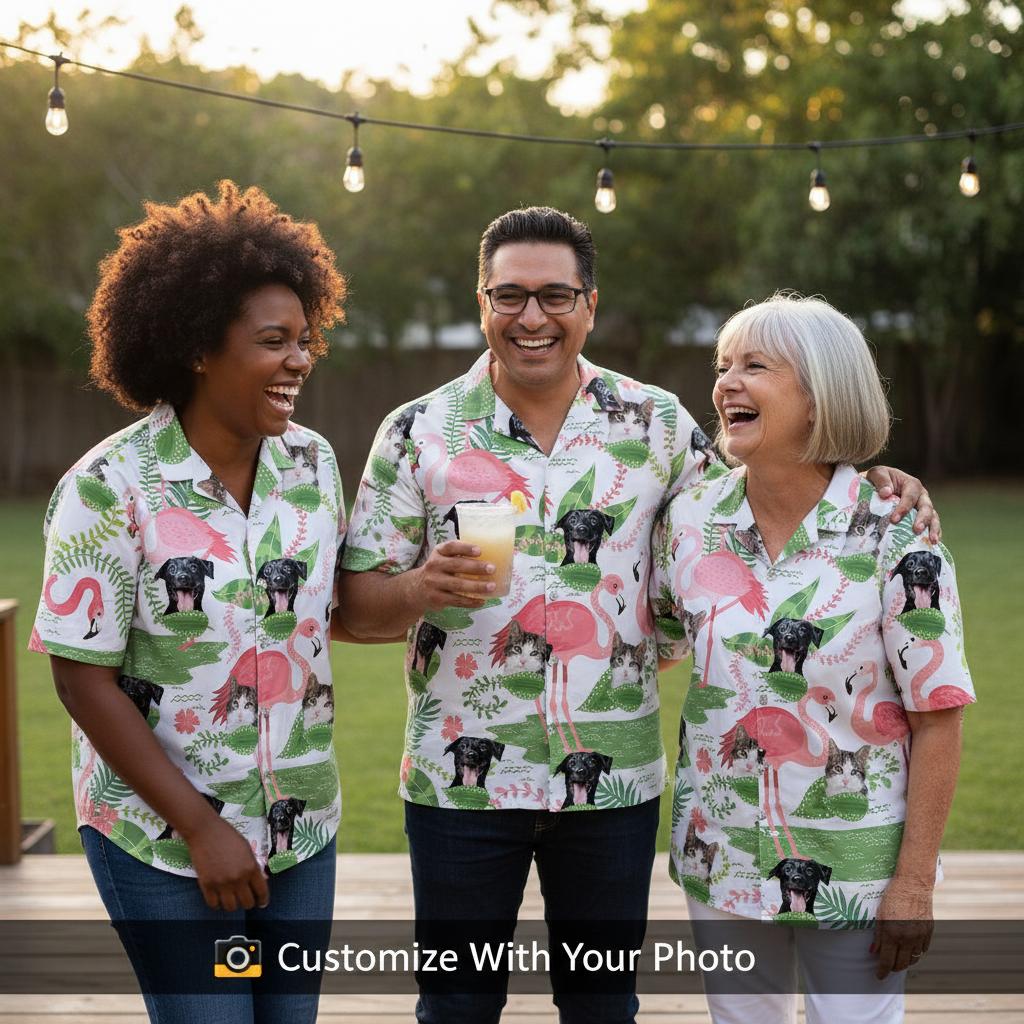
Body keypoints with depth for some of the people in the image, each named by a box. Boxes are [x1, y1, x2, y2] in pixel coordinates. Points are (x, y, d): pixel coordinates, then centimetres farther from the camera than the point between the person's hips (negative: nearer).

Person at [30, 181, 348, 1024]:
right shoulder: (111, 488, -15)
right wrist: (199, 828, -15)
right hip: (162, 841, -5)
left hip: (303, 829, 5)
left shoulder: (313, 463, 0)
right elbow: (84, 678, -14)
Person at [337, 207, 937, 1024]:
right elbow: (357, 607, -2)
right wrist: (421, 588, -24)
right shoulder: (418, 433, -2)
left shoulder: (658, 425, 2)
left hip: (613, 780, 1)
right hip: (461, 778, -1)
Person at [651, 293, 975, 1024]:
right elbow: (647, 640, 14)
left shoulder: (895, 537, -14)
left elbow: (938, 720, -12)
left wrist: (915, 882, -13)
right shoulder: (691, 519, -3)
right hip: (721, 860, 4)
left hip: (854, 873, -4)